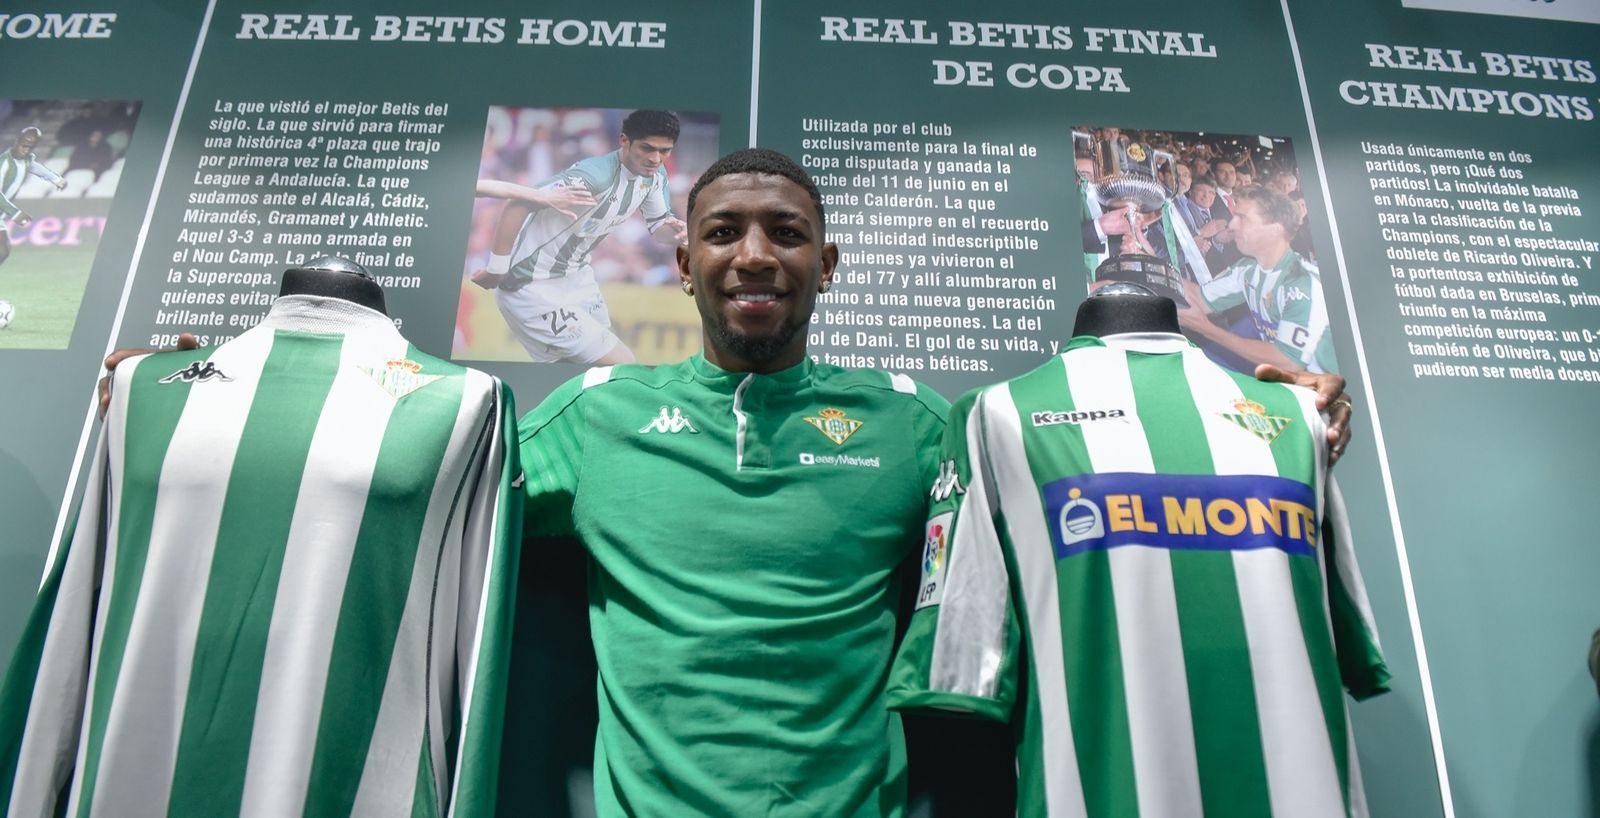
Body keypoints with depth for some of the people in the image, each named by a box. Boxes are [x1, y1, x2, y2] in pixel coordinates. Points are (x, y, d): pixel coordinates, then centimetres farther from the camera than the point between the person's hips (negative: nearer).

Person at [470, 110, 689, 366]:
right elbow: (515, 206, -29)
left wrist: (675, 232, -16)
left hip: (576, 276, 9)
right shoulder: (594, 174, -30)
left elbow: (659, 226, 7)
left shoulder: (655, 174, -4)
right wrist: (496, 271, -25)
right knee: (620, 363, -9)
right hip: (532, 287, -9)